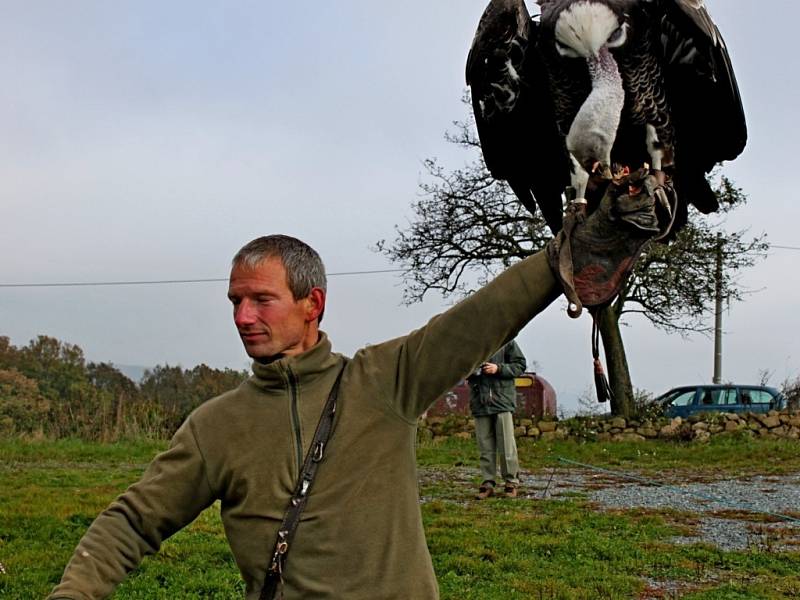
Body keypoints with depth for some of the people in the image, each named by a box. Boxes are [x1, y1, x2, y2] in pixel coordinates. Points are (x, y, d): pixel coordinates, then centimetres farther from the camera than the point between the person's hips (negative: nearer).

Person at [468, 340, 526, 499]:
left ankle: (511, 482, 8)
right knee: (485, 447, 6)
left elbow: (520, 366, 1)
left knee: (507, 445, -1)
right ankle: (487, 483, 12)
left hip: (502, 401, -3)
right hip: (480, 401, 3)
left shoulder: (506, 340, 0)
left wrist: (499, 369, -12)